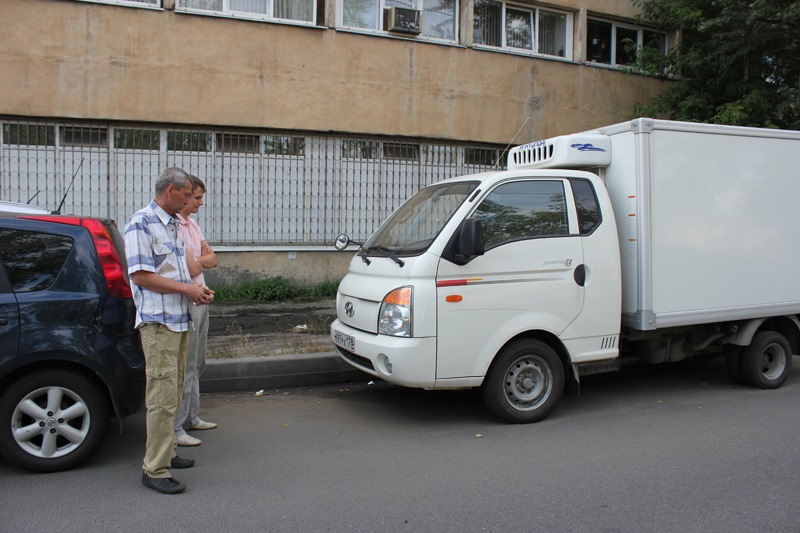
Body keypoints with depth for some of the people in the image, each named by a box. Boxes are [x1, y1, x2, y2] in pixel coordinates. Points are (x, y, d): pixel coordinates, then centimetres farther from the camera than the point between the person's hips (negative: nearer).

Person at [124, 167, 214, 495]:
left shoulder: (173, 225, 18)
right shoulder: (141, 224, -10)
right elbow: (140, 275, -16)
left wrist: (197, 289, 8)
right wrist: (186, 288, -15)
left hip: (180, 320, 9)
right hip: (158, 322, -9)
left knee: (174, 391, 16)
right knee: (162, 396, -8)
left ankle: (166, 452, 28)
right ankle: (155, 469, -1)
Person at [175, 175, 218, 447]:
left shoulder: (192, 225, 15)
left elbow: (212, 260, 12)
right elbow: (190, 267, -20)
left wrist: (197, 259, -7)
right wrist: (203, 258, -1)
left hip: (200, 300, 10)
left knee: (196, 364, 16)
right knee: (185, 367, -6)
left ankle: (191, 417, 28)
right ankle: (174, 427, 2)